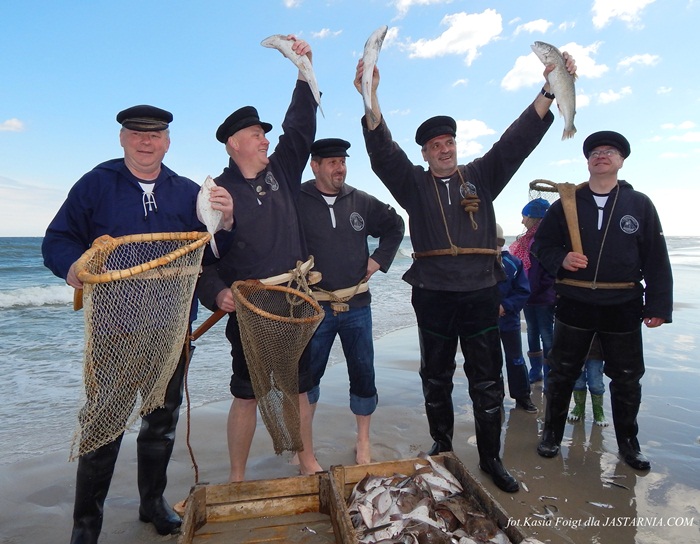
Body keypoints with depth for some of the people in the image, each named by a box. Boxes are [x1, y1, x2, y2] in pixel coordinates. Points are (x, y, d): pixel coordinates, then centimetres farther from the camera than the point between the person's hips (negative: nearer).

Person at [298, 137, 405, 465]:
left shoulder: (361, 202, 6)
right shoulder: (296, 202, -5)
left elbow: (395, 225, 19)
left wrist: (379, 259, 10)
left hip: (357, 305, 3)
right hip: (315, 306, -2)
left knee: (363, 374, 8)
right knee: (307, 376, 10)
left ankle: (363, 442, 27)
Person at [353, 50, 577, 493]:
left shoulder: (481, 176, 10)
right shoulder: (413, 183, 5)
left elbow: (519, 139, 1)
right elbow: (382, 150, -9)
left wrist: (549, 90, -10)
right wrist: (370, 98, -23)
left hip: (482, 294, 1)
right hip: (433, 296, 0)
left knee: (487, 381, 8)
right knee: (436, 378, 13)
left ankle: (491, 456, 24)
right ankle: (442, 447, 32)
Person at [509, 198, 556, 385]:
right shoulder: (526, 240, 13)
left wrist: (544, 287, -19)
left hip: (544, 297, -9)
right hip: (529, 296, 9)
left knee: (546, 336, 0)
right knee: (532, 334, 17)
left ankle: (549, 378, 10)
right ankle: (535, 372, 31)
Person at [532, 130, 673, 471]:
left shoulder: (639, 204, 5)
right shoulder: (567, 203, 5)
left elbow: (656, 259, 2)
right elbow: (541, 244, 6)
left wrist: (658, 305, -3)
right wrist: (561, 259, -15)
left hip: (623, 307, 1)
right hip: (574, 303, 0)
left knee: (627, 378, 12)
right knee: (562, 373, 10)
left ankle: (628, 443, 32)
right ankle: (552, 434, 27)